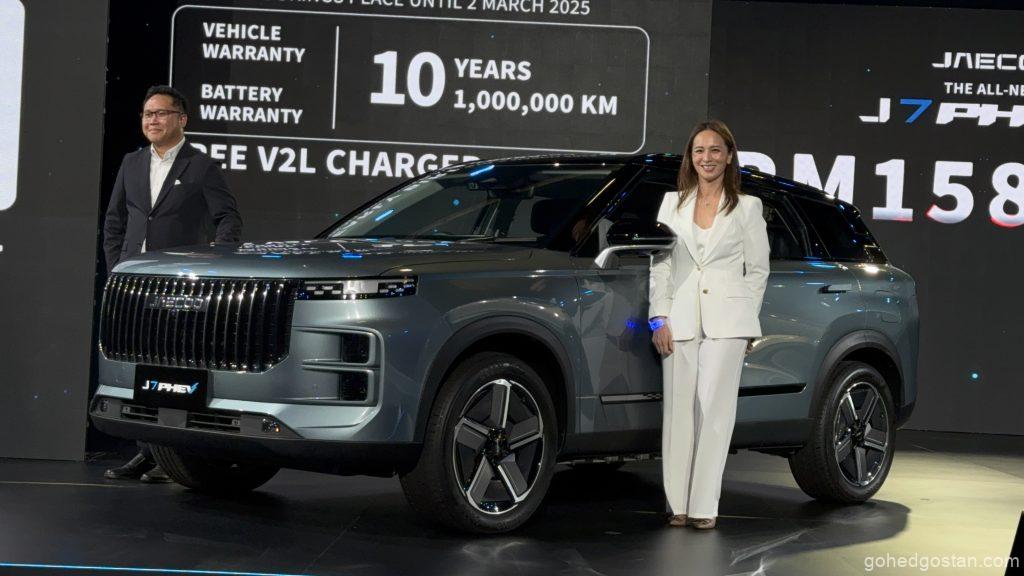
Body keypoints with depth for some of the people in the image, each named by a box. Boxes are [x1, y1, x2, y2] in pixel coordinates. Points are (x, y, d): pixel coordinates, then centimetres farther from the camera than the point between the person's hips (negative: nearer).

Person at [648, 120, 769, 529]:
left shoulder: (748, 207, 7)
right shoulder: (672, 203, 12)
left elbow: (757, 269, 8)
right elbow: (659, 265, 9)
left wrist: (745, 320, 2)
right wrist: (659, 318, 0)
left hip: (726, 322, -2)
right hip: (680, 321, 2)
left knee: (714, 409, -6)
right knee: (679, 410, 0)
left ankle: (704, 506, -5)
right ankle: (678, 505, 4)